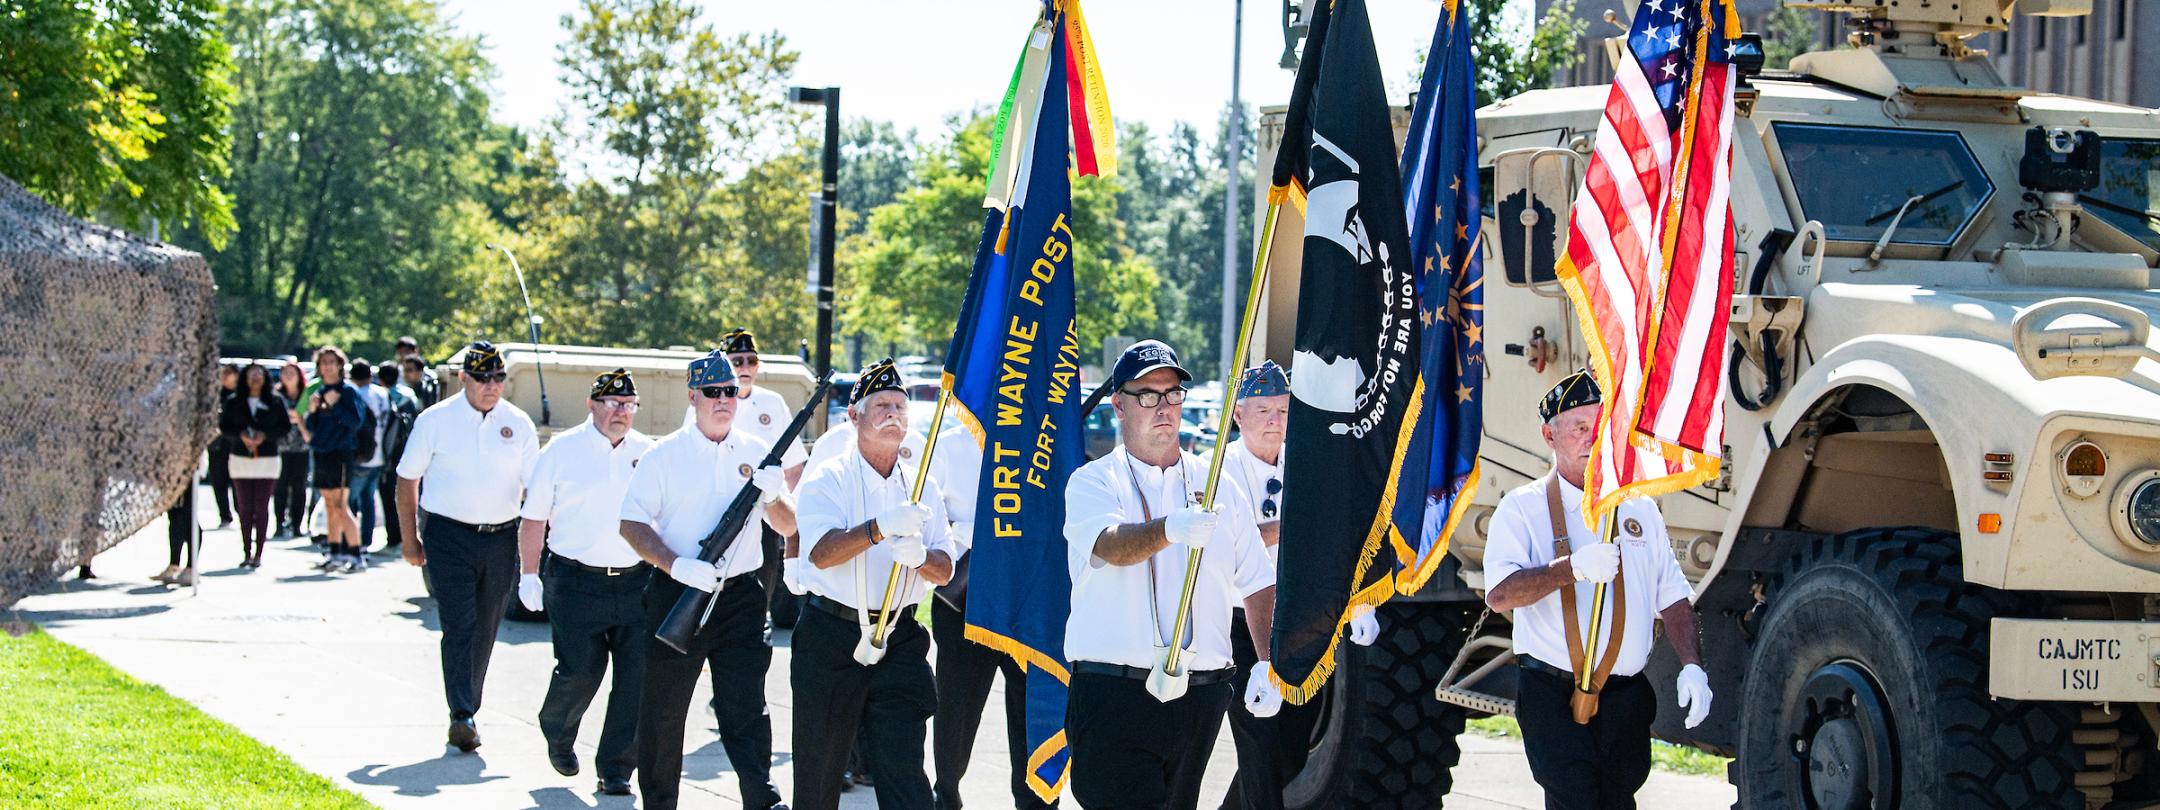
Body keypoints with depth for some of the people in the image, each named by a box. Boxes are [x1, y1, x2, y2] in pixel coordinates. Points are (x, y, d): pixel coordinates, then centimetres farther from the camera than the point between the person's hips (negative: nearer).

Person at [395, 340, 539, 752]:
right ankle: (462, 715, -18)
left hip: (501, 539, 3)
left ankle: (466, 712, 21)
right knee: (459, 625, -13)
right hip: (449, 536, -3)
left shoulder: (518, 424, 6)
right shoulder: (435, 420, -1)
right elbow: (407, 480, 5)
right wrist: (410, 540, 3)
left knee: (485, 631, 9)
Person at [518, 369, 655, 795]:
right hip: (576, 584, -3)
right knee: (579, 671, -2)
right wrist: (529, 576, 1)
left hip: (636, 583, 3)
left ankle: (616, 768, 9)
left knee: (637, 676, -3)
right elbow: (534, 517, 5)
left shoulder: (648, 452, 9)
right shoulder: (561, 451, 2)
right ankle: (558, 735, 30)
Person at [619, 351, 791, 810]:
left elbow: (788, 527, 10)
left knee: (746, 707, -7)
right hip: (675, 596, -1)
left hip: (740, 598, 1)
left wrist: (773, 496, -13)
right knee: (664, 711, 8)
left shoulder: (757, 454, 8)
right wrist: (677, 566, -18)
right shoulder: (664, 455, 0)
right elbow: (632, 524, -3)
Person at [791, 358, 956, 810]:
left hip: (900, 637, 2)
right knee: (819, 766, 8)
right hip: (832, 635, -2)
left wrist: (919, 556, -20)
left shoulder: (923, 487, 10)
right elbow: (821, 552, -19)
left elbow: (944, 570, 4)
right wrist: (881, 528, -35)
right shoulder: (829, 479, -2)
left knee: (903, 765, -7)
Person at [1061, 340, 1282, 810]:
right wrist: (1171, 529, -40)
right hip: (1113, 695, -4)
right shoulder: (1091, 483, 2)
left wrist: (1268, 665, 2)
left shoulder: (1220, 487, 13)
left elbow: (1258, 585, 16)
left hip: (1201, 698, 4)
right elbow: (1113, 546, -20)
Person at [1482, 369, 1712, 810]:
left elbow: (1673, 596, 13)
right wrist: (1572, 568, -29)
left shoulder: (1640, 508, 15)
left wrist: (1692, 666, -2)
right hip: (1553, 695, -4)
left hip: (1626, 698, 4)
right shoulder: (1523, 508, 0)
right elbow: (1499, 594, -15)